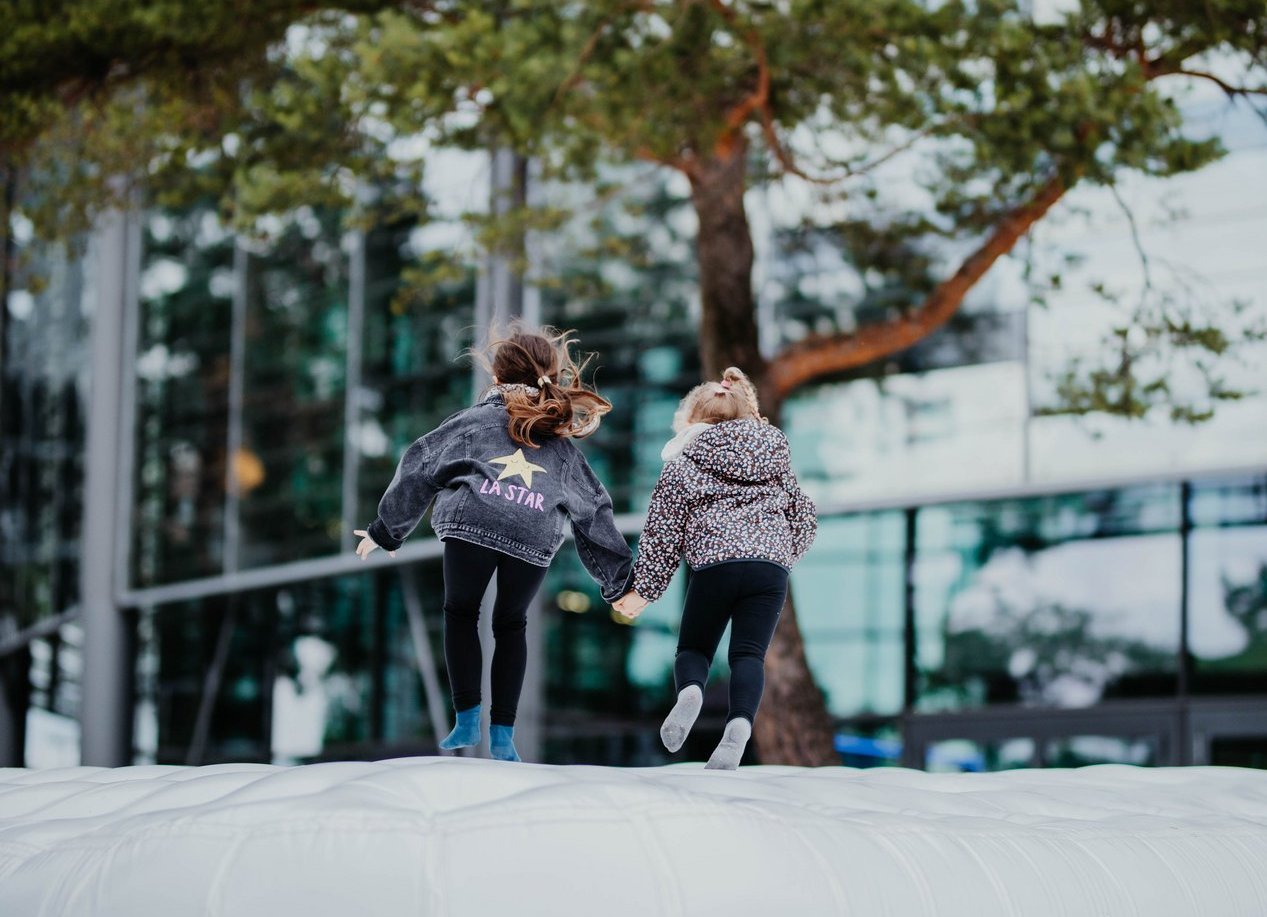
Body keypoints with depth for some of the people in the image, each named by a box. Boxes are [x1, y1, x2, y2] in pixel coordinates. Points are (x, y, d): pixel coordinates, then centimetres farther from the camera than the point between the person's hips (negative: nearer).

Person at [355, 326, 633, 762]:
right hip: (534, 535, 2)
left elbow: (419, 469, 23)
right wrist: (620, 580, 35)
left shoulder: (475, 419, 25)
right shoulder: (562, 443, 32)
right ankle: (503, 733, 13)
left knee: (460, 613, 19)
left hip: (472, 523, -2)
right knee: (510, 624, 20)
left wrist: (386, 530, 30)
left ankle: (467, 718, 7)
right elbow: (592, 509, 32)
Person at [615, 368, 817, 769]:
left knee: (694, 648, 15)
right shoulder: (774, 454, 21)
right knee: (748, 653, 1)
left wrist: (644, 591, 14)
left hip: (714, 566, -2)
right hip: (771, 566, 2)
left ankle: (689, 691, -20)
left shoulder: (683, 463, 11)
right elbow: (804, 517, 25)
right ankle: (741, 721, -29)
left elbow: (663, 531, 9)